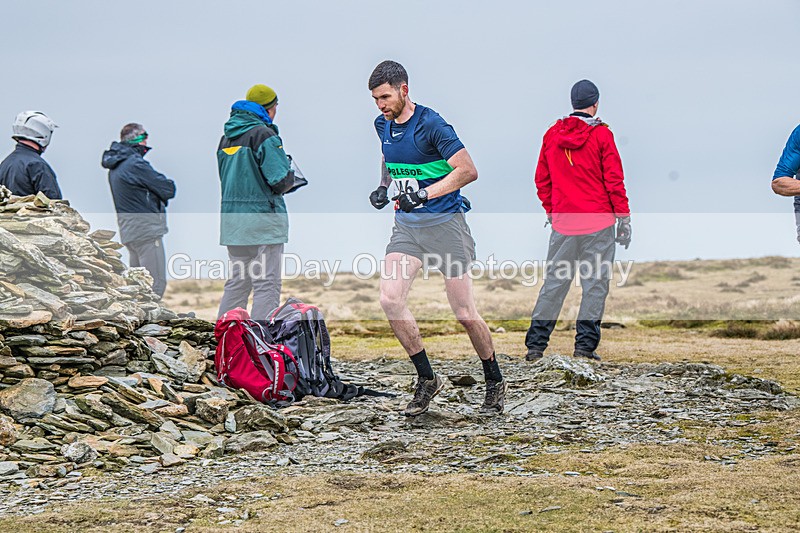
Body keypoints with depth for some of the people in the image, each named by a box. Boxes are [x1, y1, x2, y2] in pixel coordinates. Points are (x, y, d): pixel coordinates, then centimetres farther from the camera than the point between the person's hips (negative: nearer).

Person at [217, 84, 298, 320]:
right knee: (267, 284, -4)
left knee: (236, 282, 15)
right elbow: (281, 181, -16)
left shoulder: (227, 137, 14)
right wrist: (291, 178, 7)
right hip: (261, 219, -8)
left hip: (232, 219, 8)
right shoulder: (263, 135, -11)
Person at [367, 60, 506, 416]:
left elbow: (468, 170, -19)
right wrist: (384, 186, 11)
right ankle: (427, 379, 0)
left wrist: (425, 193, -27)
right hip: (406, 225, 6)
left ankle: (495, 382, 17)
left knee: (464, 314, -4)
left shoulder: (431, 124, -15)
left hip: (444, 223, -6)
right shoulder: (383, 125, 8)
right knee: (390, 300, -13)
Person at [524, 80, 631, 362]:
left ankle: (535, 344, 5)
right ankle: (585, 344, 0)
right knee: (595, 283, 2)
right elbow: (614, 180, -6)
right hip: (599, 222, -4)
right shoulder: (601, 134, -6)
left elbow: (542, 179, 12)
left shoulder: (552, 134, 6)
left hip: (563, 223, 4)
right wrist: (623, 217, -1)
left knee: (554, 282, 8)